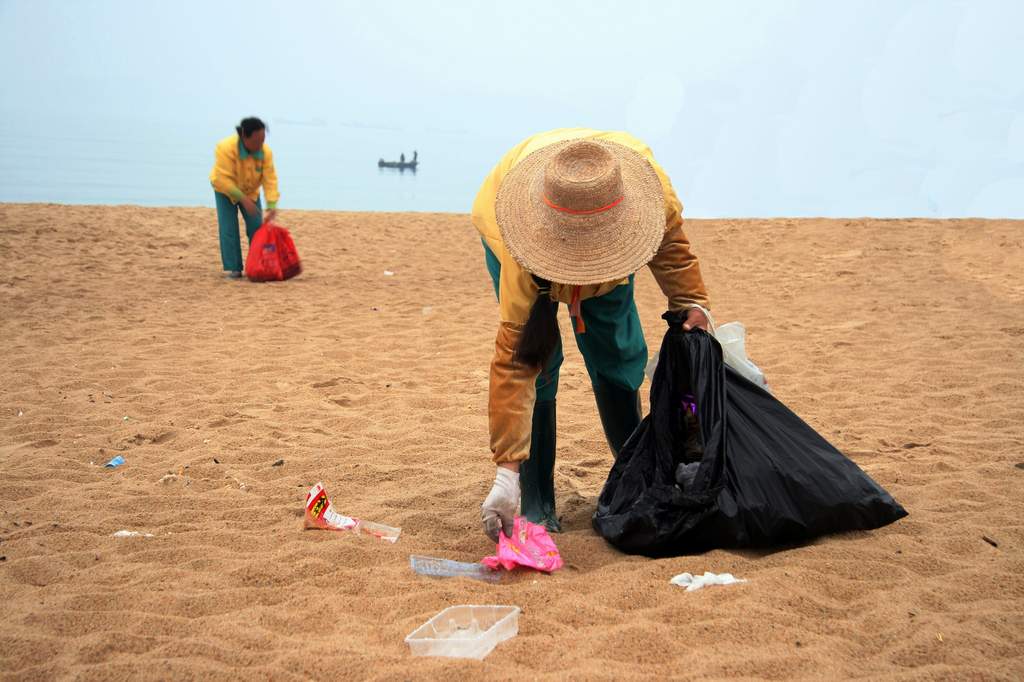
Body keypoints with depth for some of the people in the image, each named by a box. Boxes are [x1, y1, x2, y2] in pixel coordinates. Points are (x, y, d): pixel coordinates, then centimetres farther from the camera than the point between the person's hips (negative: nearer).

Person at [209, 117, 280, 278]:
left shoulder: (265, 152, -25)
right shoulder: (226, 148, -36)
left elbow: (270, 179, -25)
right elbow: (224, 180, -36)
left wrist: (271, 206, -37)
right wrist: (243, 199, -39)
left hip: (250, 192, 3)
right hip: (226, 191, -3)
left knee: (256, 227, -4)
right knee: (229, 230, -12)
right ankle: (233, 268, -6)